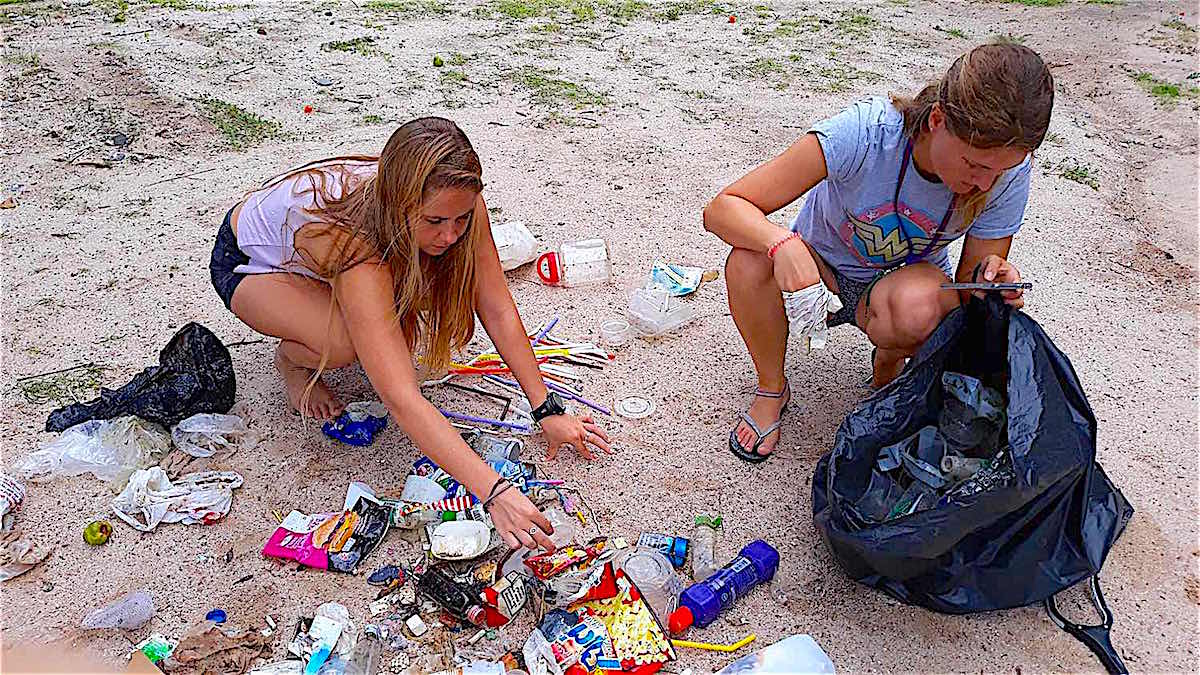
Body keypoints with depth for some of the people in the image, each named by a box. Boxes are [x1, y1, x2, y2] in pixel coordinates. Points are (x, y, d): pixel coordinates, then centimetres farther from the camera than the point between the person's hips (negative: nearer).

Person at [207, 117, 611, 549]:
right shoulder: (358, 246, -43)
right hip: (246, 263, -5)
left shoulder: (456, 204, -28)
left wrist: (547, 410, -27)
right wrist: (493, 492, -54)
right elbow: (402, 400, -49)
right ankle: (292, 357, 0)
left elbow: (498, 310, -22)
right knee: (347, 342, -35)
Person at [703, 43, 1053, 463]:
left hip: (908, 280, 1)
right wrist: (782, 243, -53)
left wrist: (990, 282, -35)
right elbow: (722, 208, -32)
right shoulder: (863, 133, -33)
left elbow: (971, 288, -10)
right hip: (821, 270, -1)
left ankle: (888, 369, 2)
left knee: (916, 305, -38)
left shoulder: (1008, 173, -22)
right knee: (749, 262, -35)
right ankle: (771, 390, -6)